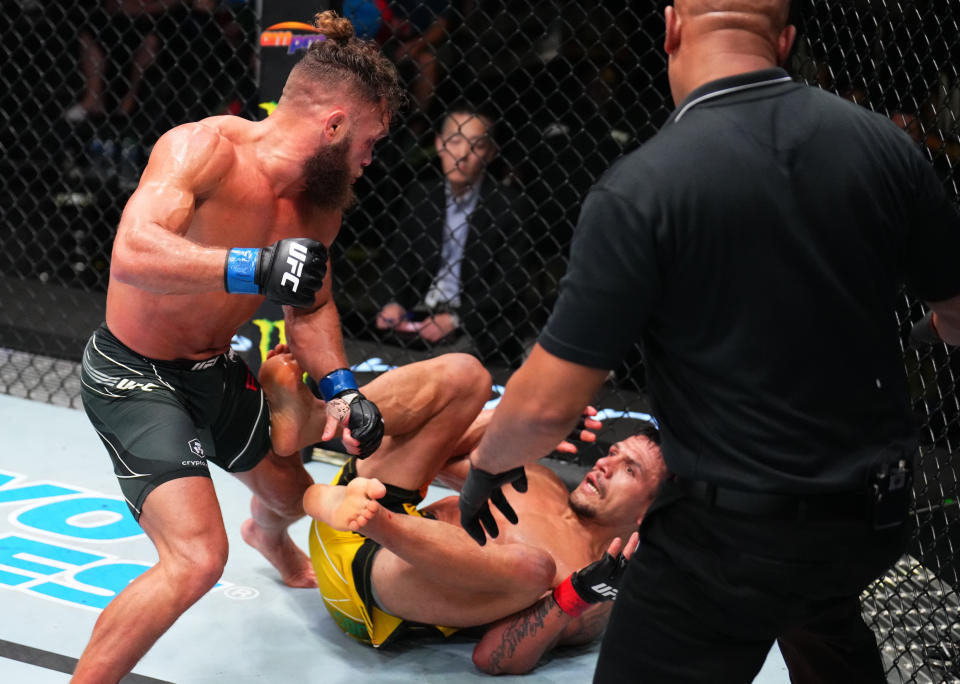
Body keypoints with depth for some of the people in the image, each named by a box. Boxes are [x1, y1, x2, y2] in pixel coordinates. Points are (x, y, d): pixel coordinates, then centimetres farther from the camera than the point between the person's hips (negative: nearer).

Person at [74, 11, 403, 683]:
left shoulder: (319, 198, -4)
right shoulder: (205, 148, -29)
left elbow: (310, 305, 10)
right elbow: (133, 254, -44)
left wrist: (339, 388, -6)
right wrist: (256, 267, -54)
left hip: (216, 370, 8)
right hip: (133, 376, -8)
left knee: (292, 494, 30)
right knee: (197, 558, -25)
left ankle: (270, 537, 70)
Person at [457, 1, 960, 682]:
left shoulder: (640, 189, -20)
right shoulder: (883, 144, -7)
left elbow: (548, 404, -18)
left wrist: (488, 464, 4)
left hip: (734, 532, -6)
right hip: (877, 511, 6)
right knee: (821, 605, 37)